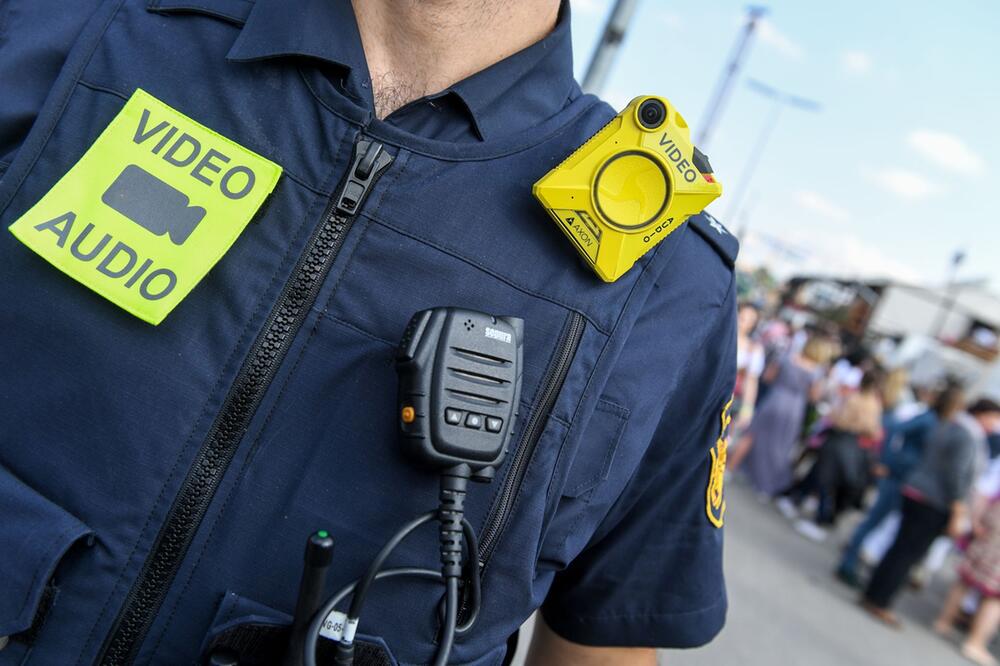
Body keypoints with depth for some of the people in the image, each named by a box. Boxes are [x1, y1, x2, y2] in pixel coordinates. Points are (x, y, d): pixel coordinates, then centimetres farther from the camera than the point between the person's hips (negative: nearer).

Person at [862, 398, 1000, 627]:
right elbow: (956, 476, -21)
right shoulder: (968, 437, -15)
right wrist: (958, 514, -18)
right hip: (934, 505, -9)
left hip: (916, 494, 9)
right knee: (908, 553, -3)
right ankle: (879, 602, 3)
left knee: (902, 548, 12)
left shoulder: (948, 428, 14)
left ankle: (873, 597, 17)